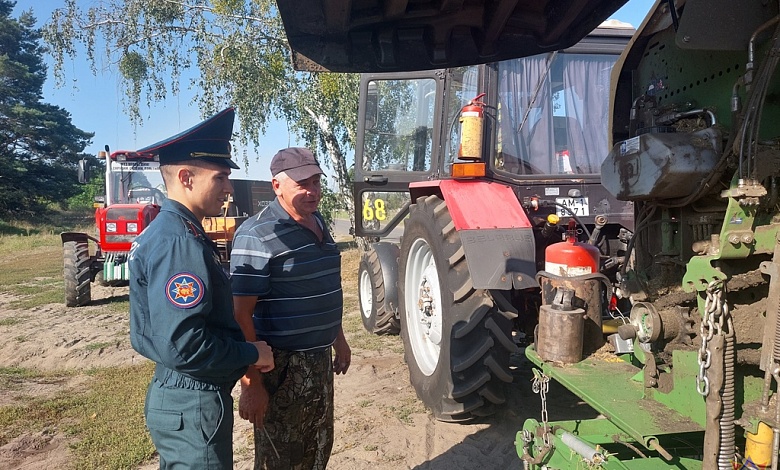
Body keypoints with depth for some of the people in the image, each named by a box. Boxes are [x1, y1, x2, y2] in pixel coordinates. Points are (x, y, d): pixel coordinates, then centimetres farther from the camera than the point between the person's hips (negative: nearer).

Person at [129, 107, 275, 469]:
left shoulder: (165, 231, 7)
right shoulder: (178, 243, -24)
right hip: (193, 404, -10)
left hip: (174, 394, 10)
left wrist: (242, 349, 8)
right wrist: (252, 353, -15)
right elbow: (183, 346, -31)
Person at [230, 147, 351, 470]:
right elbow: (241, 315, -21)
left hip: (319, 359, 8)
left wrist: (338, 339, 20)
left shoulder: (319, 223, 6)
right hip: (281, 367, -8)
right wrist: (251, 383, -22)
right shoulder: (258, 236, -20)